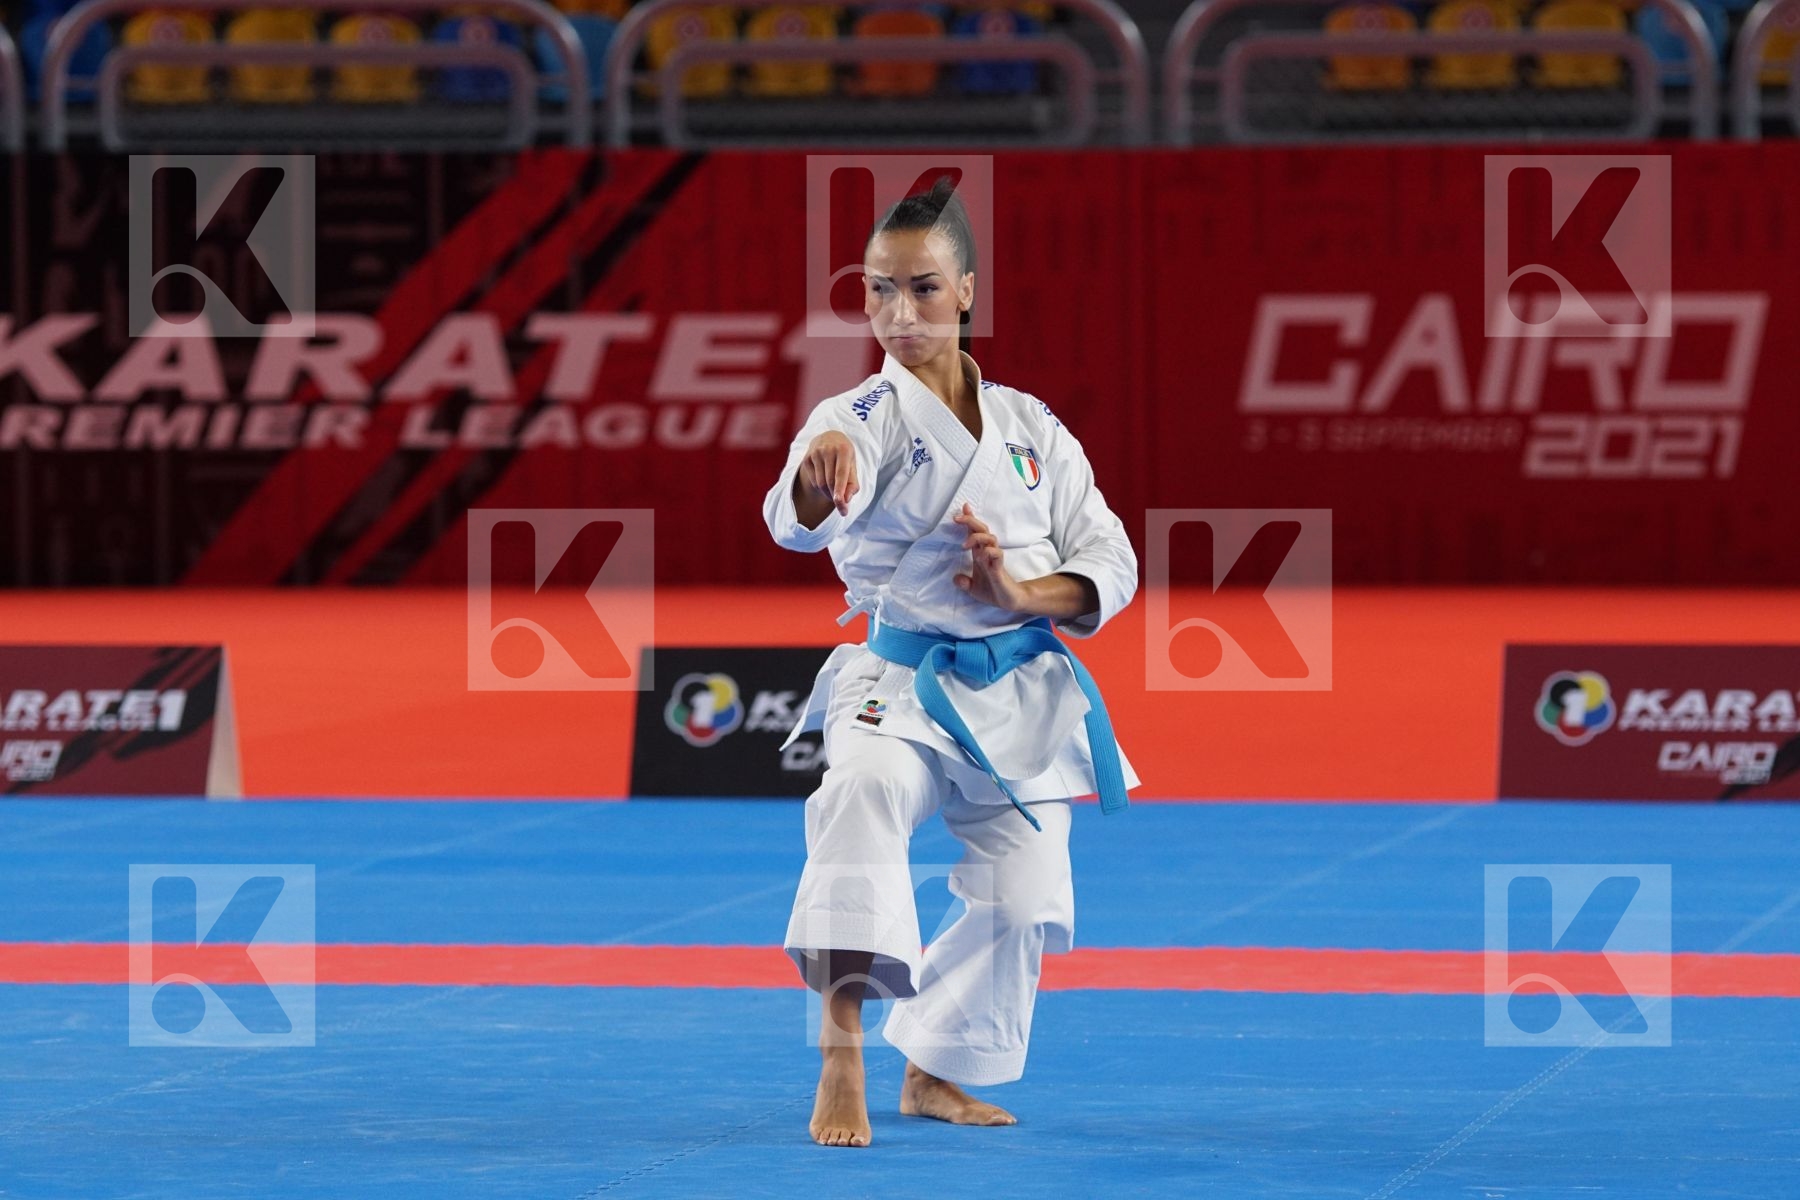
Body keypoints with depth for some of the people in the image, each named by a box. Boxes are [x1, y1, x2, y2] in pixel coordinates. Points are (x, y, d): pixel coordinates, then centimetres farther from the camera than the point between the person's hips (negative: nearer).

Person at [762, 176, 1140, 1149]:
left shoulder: (1030, 426, 6)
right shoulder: (864, 419, -8)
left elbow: (1110, 565, 7)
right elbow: (802, 521, -31)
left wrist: (1020, 592, -13)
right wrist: (817, 478, -57)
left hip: (1021, 696, 5)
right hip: (901, 687, -5)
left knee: (1019, 897, 6)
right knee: (863, 796, -35)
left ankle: (933, 1076, 31)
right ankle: (841, 1058, -38)